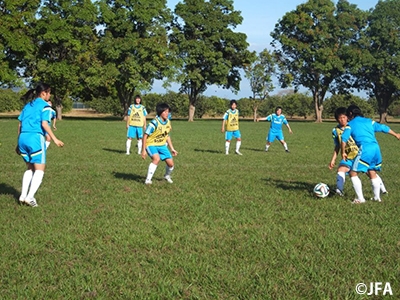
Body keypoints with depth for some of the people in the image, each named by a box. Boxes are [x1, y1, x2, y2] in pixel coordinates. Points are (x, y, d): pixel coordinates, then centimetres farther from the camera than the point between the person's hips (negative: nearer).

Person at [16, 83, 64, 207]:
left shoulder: (27, 106, 20)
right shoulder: (44, 105, 0)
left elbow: (20, 125, 18)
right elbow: (44, 124, -13)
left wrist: (19, 143, 23)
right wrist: (54, 139, -14)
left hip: (23, 138, 7)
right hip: (35, 137, -7)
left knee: (30, 168, 19)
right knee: (40, 169, 0)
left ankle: (23, 196, 12)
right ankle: (30, 197, -12)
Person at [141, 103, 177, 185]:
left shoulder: (168, 122, -1)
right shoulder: (154, 123, -23)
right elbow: (145, 136, -18)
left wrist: (172, 149, 14)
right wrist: (143, 150, -19)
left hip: (162, 145, 6)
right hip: (151, 145, -6)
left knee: (170, 163, -2)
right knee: (157, 158, -34)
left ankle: (167, 176, 33)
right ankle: (148, 180, -26)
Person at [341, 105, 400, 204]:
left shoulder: (350, 124, 8)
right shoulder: (369, 121, 22)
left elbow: (344, 139, -3)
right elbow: (383, 128, 28)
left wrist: (343, 152, 9)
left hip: (365, 149, -6)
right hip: (376, 148, 6)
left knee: (353, 173, 1)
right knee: (372, 173, 21)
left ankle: (360, 199, -3)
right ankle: (377, 197, 27)